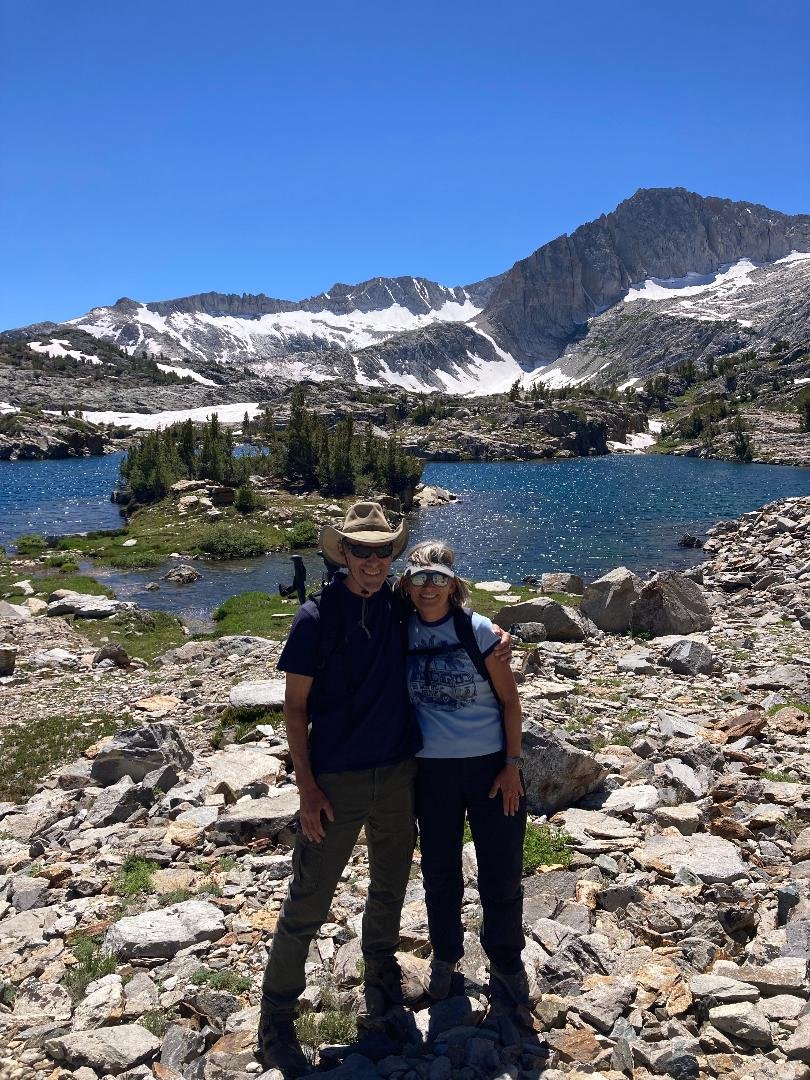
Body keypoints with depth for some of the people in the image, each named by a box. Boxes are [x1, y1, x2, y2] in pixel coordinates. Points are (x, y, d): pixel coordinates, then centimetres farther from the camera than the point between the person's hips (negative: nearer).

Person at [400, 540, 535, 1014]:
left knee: (502, 872, 9)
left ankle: (507, 962, 33)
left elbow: (510, 700, -7)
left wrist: (512, 764, -9)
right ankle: (445, 956, 41)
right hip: (432, 769, 2)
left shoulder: (477, 629, -12)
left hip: (491, 764, -2)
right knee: (440, 872, 17)